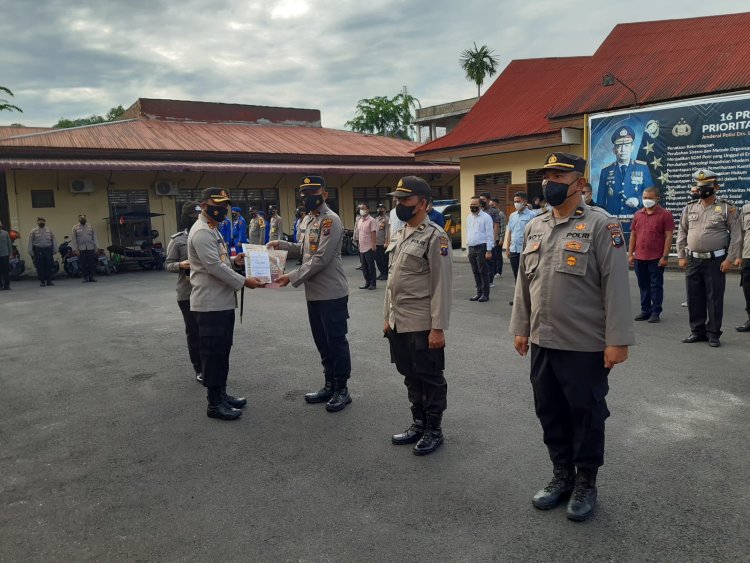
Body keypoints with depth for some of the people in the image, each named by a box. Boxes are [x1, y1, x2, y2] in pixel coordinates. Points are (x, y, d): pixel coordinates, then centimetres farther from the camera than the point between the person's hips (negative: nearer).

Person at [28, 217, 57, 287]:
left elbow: (53, 240, 11)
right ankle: (42, 281, 8)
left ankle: (49, 280, 9)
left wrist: (55, 249, 5)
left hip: (48, 250, 2)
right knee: (40, 267, 0)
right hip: (38, 251, -2)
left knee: (49, 266, 1)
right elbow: (30, 242, 3)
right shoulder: (33, 231, 4)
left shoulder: (49, 231, 10)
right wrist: (30, 251, -3)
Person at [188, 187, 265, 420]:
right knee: (213, 352, -2)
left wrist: (234, 260, 5)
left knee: (222, 350, 16)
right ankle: (214, 404, 6)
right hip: (210, 304, -10)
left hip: (223, 301, 10)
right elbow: (214, 266, -22)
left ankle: (221, 394, 27)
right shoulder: (201, 232, -16)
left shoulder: (212, 230, 17)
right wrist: (244, 281, -19)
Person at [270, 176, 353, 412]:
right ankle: (329, 386, 28)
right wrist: (281, 244, 6)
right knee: (322, 341, 16)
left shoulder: (331, 220, -15)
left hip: (332, 293, -9)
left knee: (336, 341, 1)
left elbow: (321, 259, -21)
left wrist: (292, 277, -19)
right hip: (314, 293, 9)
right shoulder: (307, 219, 13)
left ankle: (342, 390, 13)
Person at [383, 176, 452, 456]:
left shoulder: (435, 236, -13)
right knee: (411, 376, 17)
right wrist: (387, 317, 16)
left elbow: (442, 285, -16)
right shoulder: (398, 234, 11)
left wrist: (438, 328, -18)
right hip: (399, 323, 8)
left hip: (422, 325, -8)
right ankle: (418, 424, 32)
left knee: (430, 378, 6)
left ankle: (434, 430, 21)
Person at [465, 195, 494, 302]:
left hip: (481, 247, -6)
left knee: (483, 272, -2)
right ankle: (479, 293, 20)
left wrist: (489, 250, -14)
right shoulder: (469, 217, 15)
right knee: (475, 272, 11)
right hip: (471, 248, 6)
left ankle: (485, 294, 5)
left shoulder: (486, 217, -6)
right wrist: (468, 247, 13)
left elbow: (489, 234, -9)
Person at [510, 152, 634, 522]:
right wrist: (520, 329, 12)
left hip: (586, 346, -6)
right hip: (542, 342, 6)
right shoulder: (534, 227, 9)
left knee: (586, 416, 10)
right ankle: (561, 476, 35)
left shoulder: (601, 225, -10)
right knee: (550, 413, 16)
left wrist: (617, 340, -16)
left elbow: (616, 286, -13)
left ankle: (586, 484, 29)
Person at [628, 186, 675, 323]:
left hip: (656, 259, -5)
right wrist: (630, 254, 7)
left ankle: (656, 312, 10)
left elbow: (668, 237, -7)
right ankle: (645, 310, 20)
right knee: (643, 286, 11)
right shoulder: (638, 214, 11)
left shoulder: (665, 215, -4)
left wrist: (665, 256, -13)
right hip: (639, 258, 5)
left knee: (656, 286, 3)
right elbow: (633, 235, 13)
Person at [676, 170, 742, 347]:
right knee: (694, 298, 9)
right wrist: (681, 256, 5)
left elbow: (736, 235, -4)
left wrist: (730, 259, -10)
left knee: (714, 298, 2)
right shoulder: (689, 208, 9)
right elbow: (682, 233, 12)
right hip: (692, 261, 4)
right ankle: (697, 331, 21)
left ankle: (713, 334, 12)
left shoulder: (727, 209, -2)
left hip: (716, 261, -4)